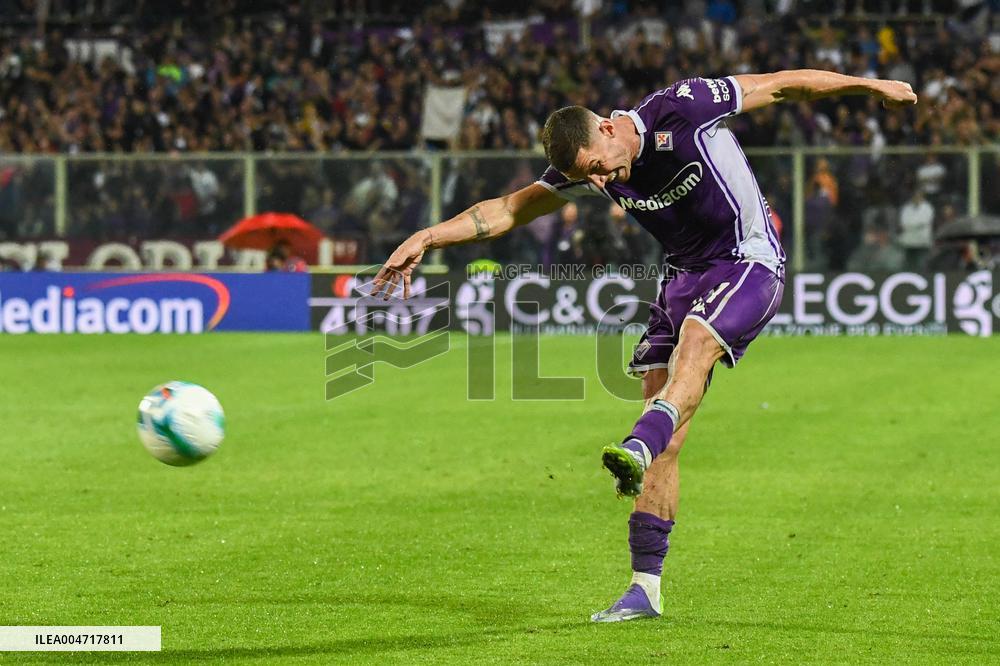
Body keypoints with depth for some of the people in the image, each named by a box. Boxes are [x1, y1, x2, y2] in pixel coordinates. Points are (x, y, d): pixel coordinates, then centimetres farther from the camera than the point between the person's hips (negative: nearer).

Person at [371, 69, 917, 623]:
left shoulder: (682, 110, -20)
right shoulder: (584, 167, -5)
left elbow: (781, 84, -10)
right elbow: (510, 209, 1)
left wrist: (871, 85, -2)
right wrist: (427, 238, -9)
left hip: (749, 262, -5)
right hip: (683, 276, 5)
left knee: (694, 342, -36)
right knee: (666, 441, -3)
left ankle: (639, 447, -61)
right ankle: (645, 587, -3)